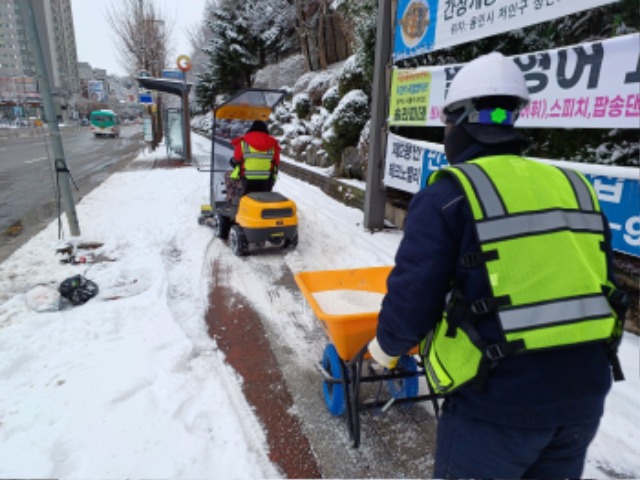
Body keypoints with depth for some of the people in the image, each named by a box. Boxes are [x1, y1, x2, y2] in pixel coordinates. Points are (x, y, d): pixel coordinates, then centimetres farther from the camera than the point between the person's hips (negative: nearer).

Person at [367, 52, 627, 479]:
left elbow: (414, 293, -15)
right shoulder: (574, 186, 7)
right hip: (585, 385, 7)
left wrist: (388, 346, 5)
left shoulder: (448, 194, -13)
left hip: (501, 395, -6)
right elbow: (601, 285, 13)